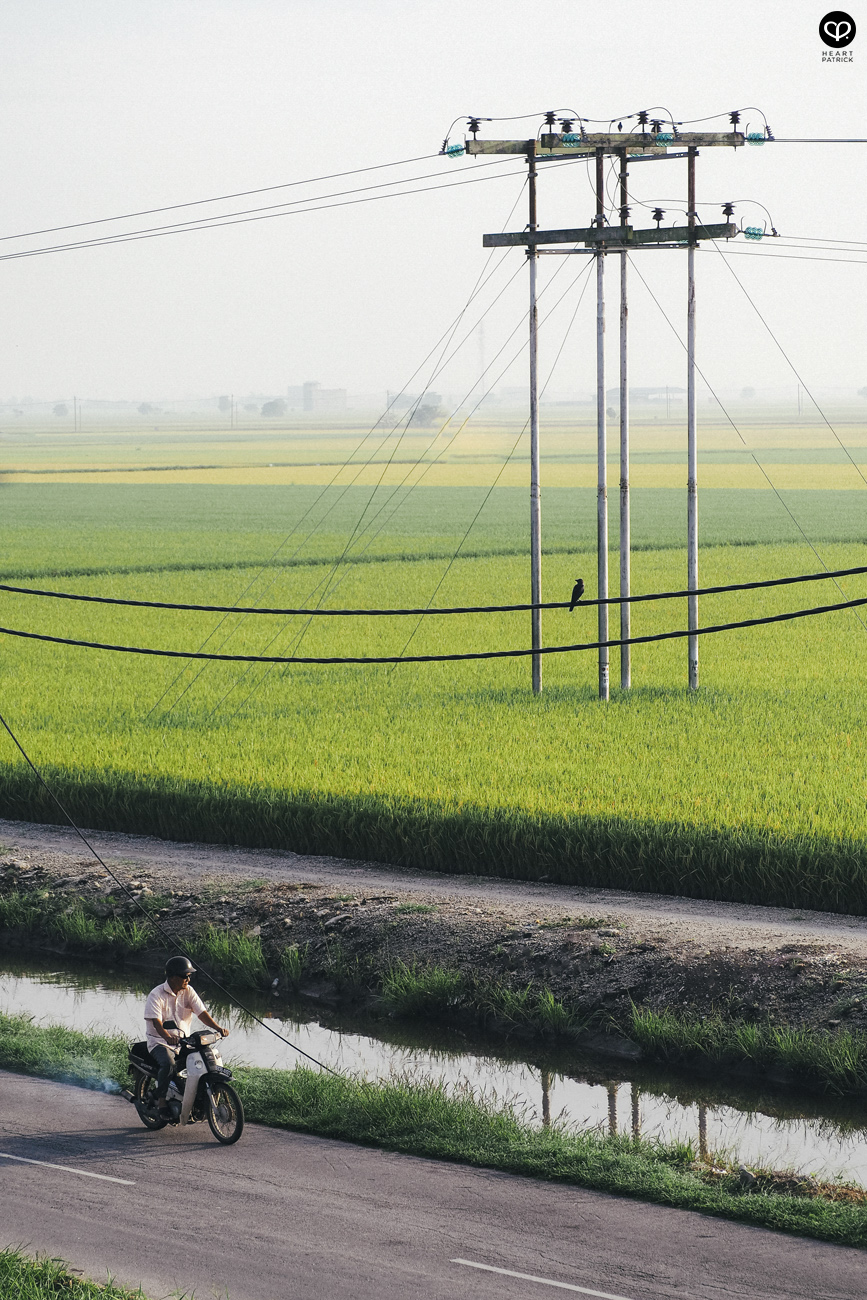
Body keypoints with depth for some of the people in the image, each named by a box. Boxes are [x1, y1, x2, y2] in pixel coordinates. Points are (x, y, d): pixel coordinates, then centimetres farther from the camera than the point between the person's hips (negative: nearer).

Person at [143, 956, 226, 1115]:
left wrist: (218, 1028, -17)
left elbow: (202, 1012, 1)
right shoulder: (157, 994, -10)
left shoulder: (188, 991, 7)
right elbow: (156, 1021, -21)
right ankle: (161, 1098, -18)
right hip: (160, 1042, -5)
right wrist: (167, 1036, -41)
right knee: (168, 1063, -35)